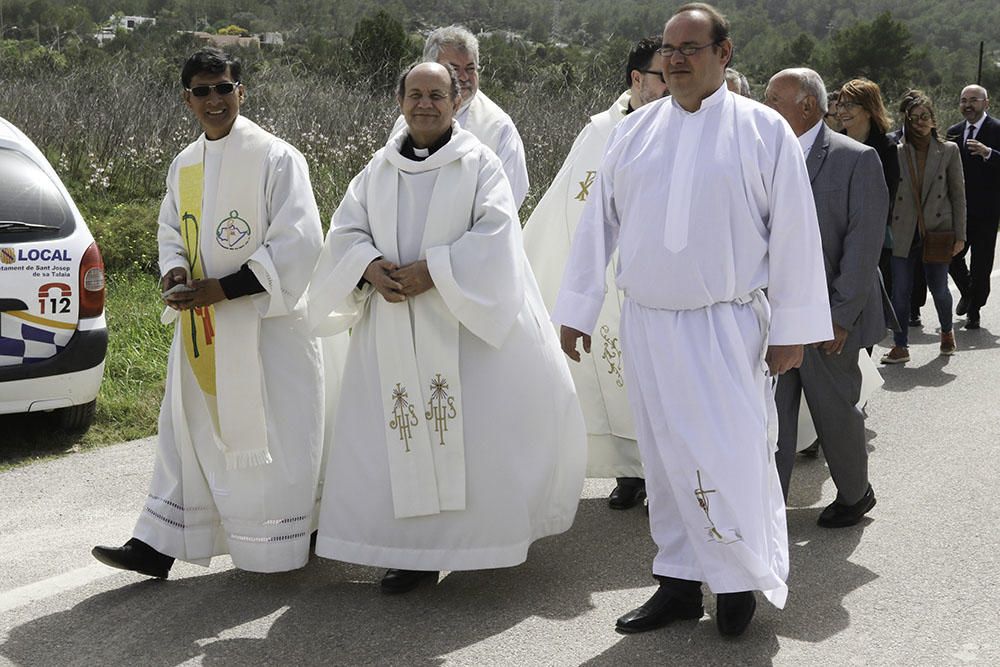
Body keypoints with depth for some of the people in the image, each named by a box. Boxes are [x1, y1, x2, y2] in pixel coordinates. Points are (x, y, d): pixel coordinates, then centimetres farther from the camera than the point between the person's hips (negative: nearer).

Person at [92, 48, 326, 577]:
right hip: (199, 326, 6)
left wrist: (224, 288, -19)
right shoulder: (183, 166, 10)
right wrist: (175, 269, -3)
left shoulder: (276, 158, -11)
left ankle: (276, 548, 18)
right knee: (188, 430, 10)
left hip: (265, 326, -6)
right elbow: (171, 230, 21)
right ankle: (158, 545, 15)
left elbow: (298, 242, -16)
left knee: (267, 432, 2)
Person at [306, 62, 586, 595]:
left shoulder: (478, 163, -1)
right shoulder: (379, 168, 12)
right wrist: (370, 267, -13)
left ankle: (488, 533, 14)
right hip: (394, 327, 4)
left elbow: (495, 233, -12)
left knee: (473, 428, -2)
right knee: (403, 432, 1)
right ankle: (415, 549, 7)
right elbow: (346, 230, 9)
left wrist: (431, 270, -20)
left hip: (464, 322, -4)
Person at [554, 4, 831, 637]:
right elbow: (599, 222, 11)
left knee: (732, 458, -6)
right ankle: (680, 581, 20)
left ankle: (741, 580, 14)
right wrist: (577, 310, 10)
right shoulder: (635, 131, 7)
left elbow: (794, 233, -3)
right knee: (667, 458, 9)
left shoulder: (765, 130, -3)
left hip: (728, 326, -3)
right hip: (647, 323, 4)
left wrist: (792, 329, -5)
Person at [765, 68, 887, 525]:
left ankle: (855, 495, 33)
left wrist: (842, 315, -17)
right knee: (771, 414, 4)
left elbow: (864, 242, -12)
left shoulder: (857, 160, -8)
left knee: (835, 410, 11)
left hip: (828, 316, -4)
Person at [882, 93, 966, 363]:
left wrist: (960, 235, -1)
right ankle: (900, 347, 10)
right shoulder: (896, 152, 1)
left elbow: (958, 194, 3)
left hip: (937, 231, 0)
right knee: (900, 291, -1)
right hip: (904, 234, 0)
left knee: (938, 288, 8)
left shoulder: (948, 151, 2)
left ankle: (947, 332, 37)